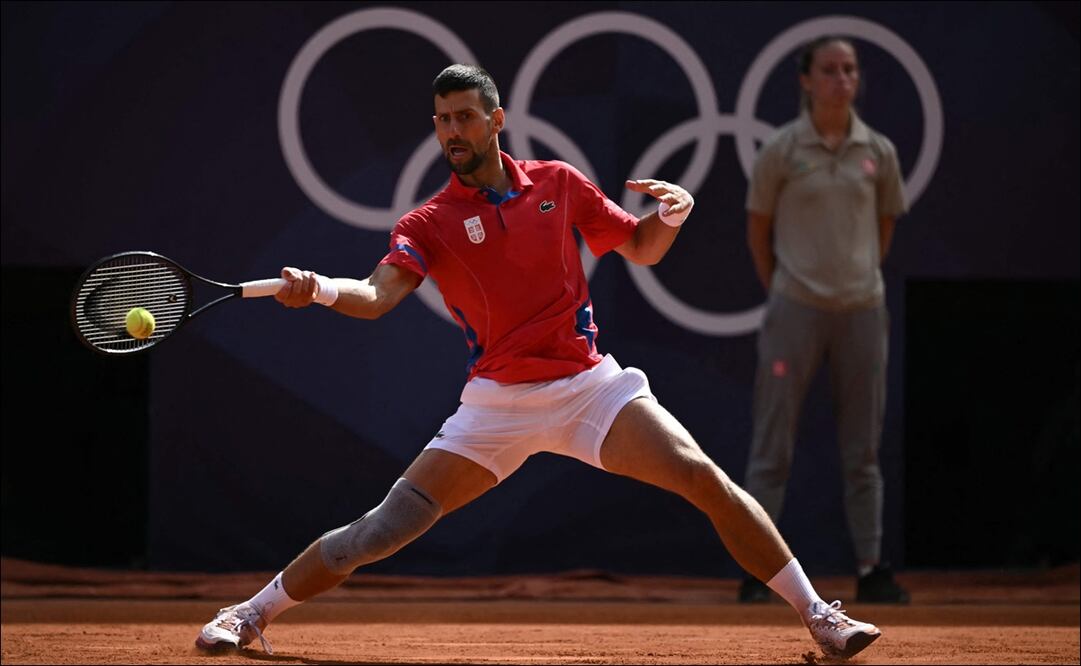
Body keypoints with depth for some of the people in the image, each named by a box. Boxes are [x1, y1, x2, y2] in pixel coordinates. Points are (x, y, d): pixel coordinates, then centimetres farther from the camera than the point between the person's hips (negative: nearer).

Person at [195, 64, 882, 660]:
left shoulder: (559, 184, 5)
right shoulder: (429, 224, -2)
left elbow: (640, 247, 15)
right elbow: (378, 296, -19)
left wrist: (670, 216, -8)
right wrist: (321, 289, -40)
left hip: (590, 386, 1)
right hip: (496, 404, -1)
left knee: (708, 481, -15)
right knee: (381, 530, -8)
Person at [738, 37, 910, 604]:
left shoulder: (879, 152, 4)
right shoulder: (781, 151, -4)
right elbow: (758, 228, 5)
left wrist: (863, 277, 14)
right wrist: (779, 292, 8)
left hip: (862, 309, 3)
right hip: (796, 311, -3)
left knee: (863, 450, 7)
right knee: (773, 446, -2)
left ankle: (871, 568, 12)